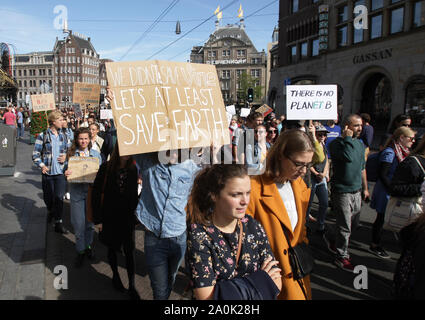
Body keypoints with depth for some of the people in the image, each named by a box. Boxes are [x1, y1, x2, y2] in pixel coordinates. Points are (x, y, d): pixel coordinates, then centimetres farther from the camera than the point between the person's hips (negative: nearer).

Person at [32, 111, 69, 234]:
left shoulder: (63, 136, 8)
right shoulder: (43, 136, -4)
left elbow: (67, 150, 21)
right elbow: (35, 154, -3)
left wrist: (65, 156, 1)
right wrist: (42, 165, -14)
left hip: (60, 172, 2)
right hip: (47, 172, -1)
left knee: (59, 198, -5)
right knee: (48, 197, 13)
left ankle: (58, 224, 2)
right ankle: (50, 211, 45)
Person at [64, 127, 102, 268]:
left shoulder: (95, 154, 4)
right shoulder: (71, 153, 0)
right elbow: (67, 170, 4)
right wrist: (66, 174, -18)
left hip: (92, 191, 1)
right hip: (77, 192, -1)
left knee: (90, 222, 12)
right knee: (79, 224, 2)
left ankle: (88, 245, 33)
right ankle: (80, 251, 18)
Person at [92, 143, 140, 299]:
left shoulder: (134, 170, -7)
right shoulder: (106, 168, -12)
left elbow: (134, 194, 2)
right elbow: (96, 193, -9)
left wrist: (135, 213, -1)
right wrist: (97, 219, -9)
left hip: (128, 218, 1)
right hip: (110, 217, -1)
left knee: (129, 251, 5)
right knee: (112, 248, 18)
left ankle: (132, 286, 19)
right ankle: (115, 275, 42)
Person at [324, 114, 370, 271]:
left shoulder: (360, 144, 10)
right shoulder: (336, 143, -14)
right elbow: (349, 157, -35)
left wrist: (365, 188, 20)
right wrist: (348, 138, -23)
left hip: (356, 191, 8)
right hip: (342, 191, -7)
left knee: (354, 223, 17)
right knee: (345, 227, 1)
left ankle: (334, 242, 39)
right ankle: (342, 257, 18)